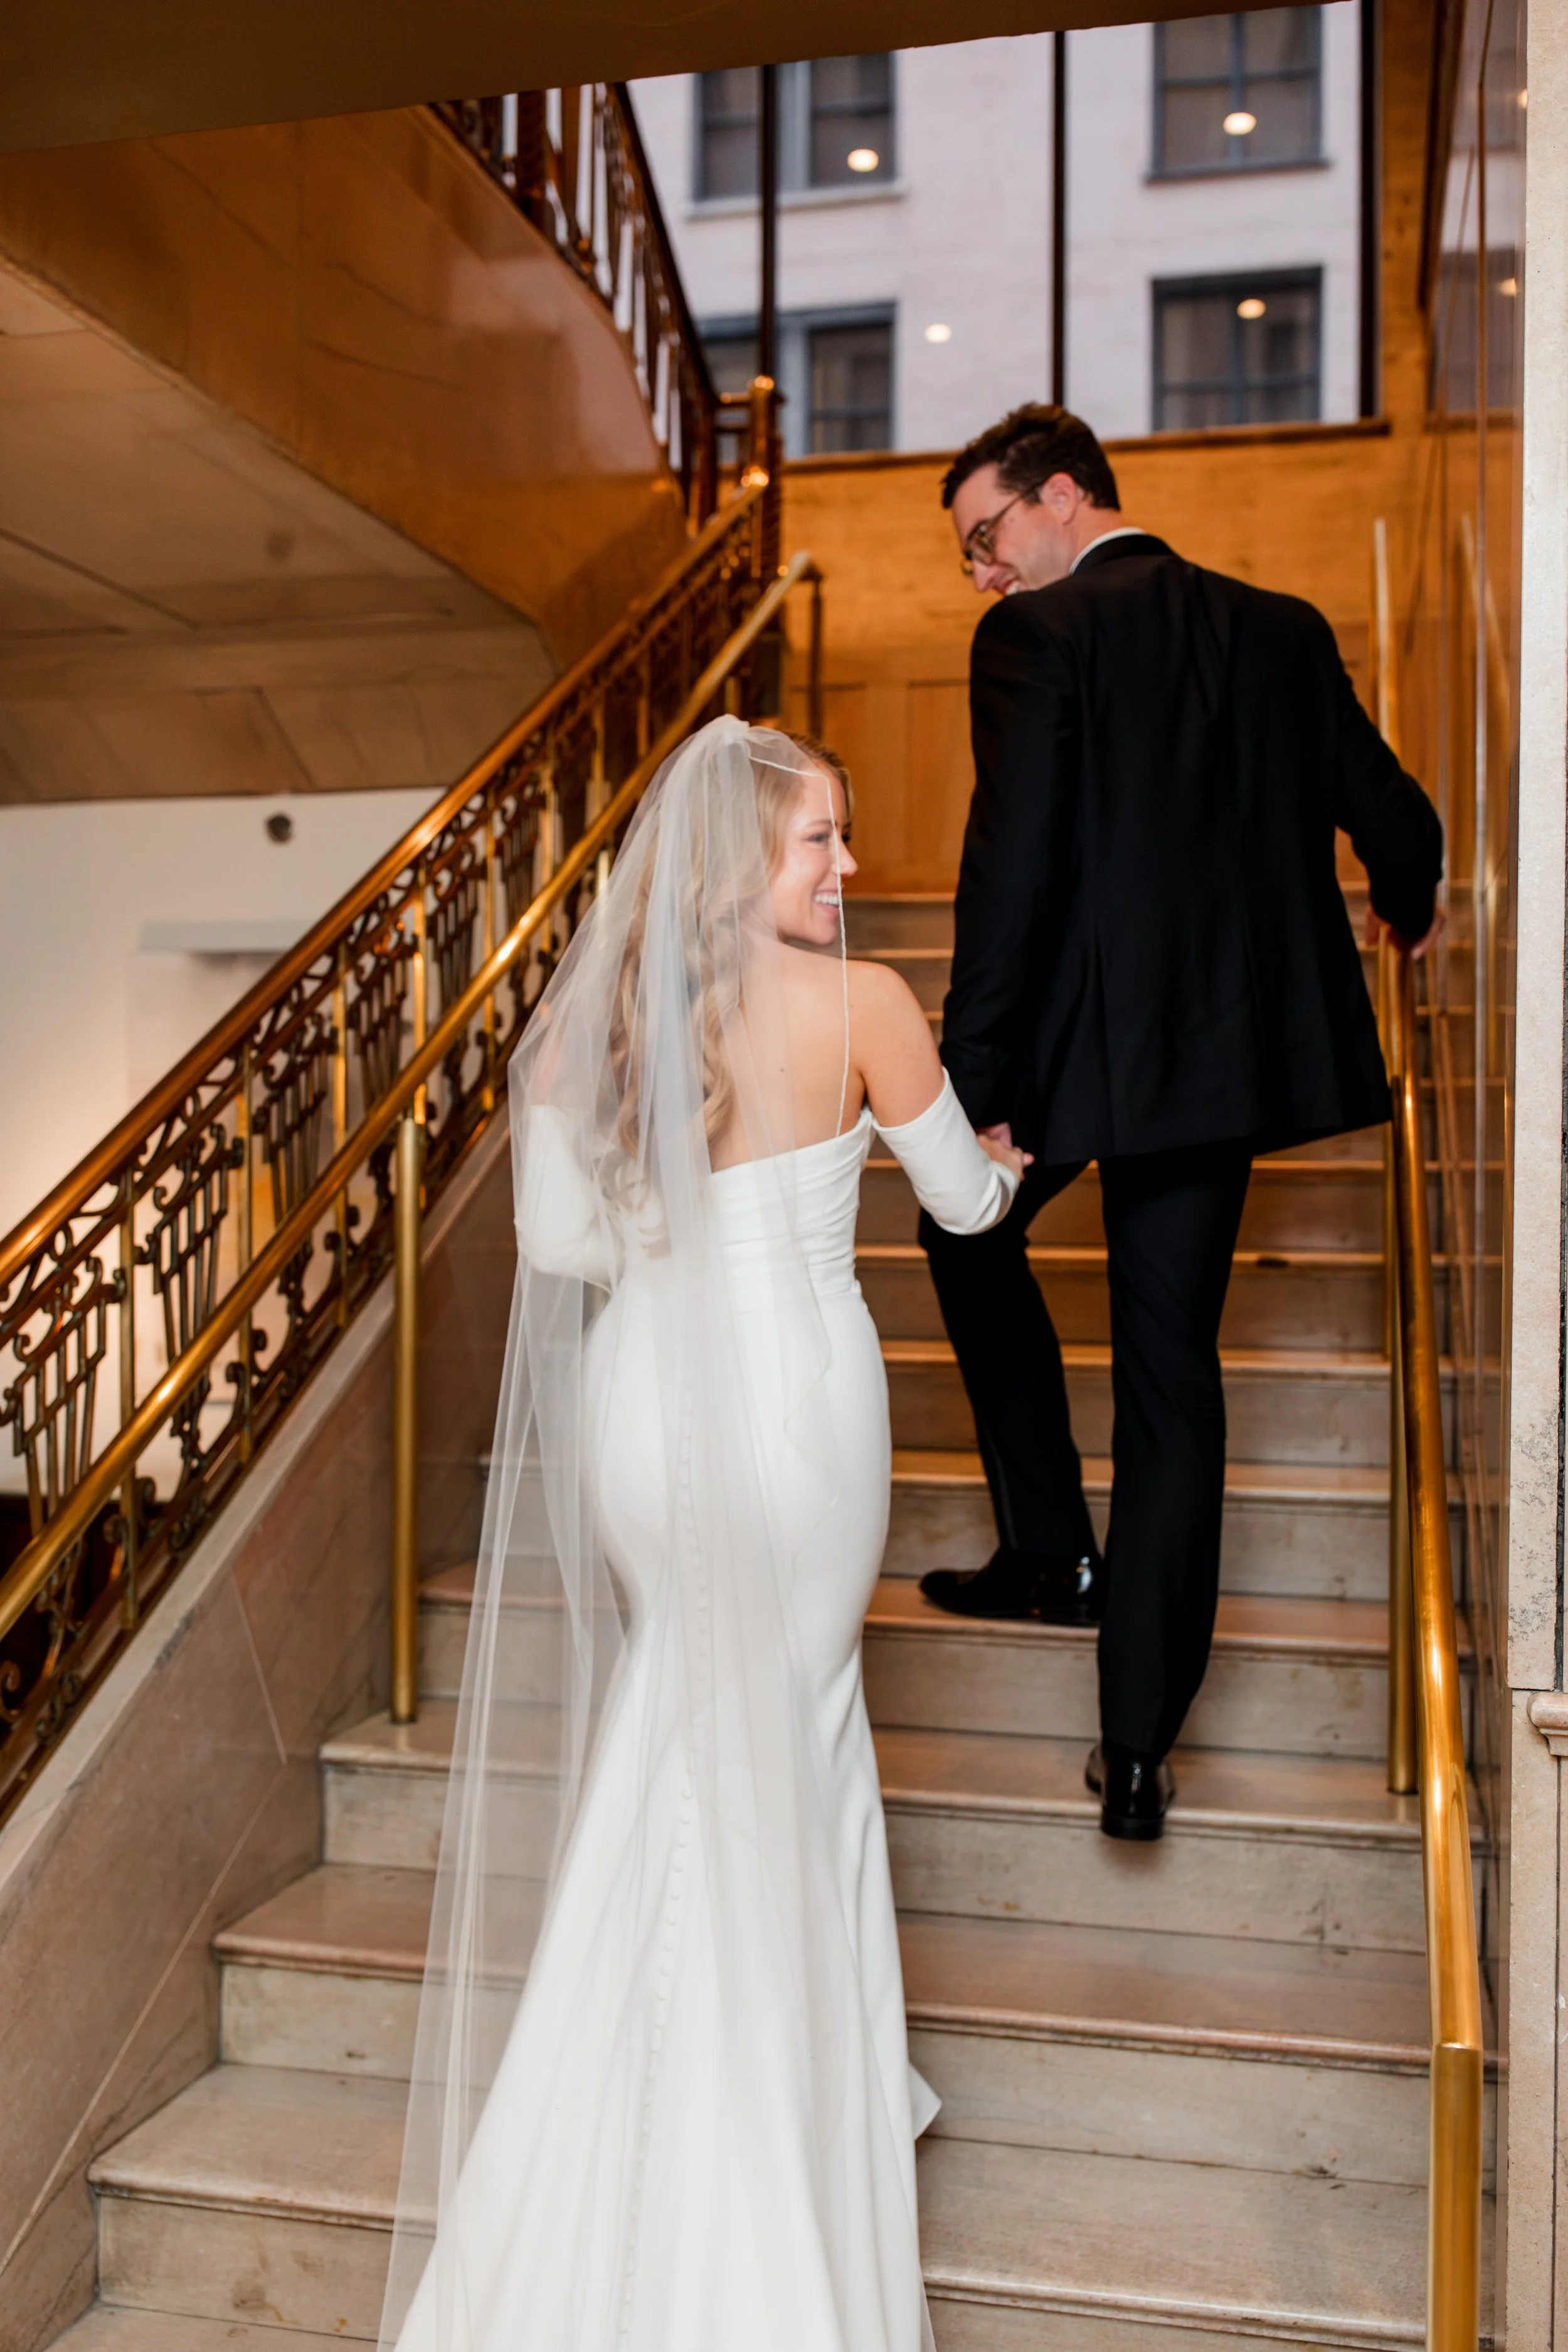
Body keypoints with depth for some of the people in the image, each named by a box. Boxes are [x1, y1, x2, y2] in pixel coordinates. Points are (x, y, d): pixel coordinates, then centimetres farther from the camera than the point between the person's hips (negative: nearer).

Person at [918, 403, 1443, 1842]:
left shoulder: (1037, 636, -7)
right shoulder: (1284, 631, 10)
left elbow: (1012, 862, -17)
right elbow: (1398, 825, 11)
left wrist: (973, 1087, -16)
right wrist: (1405, 910, 34)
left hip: (1085, 1035, -5)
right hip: (1235, 1045, 5)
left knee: (970, 1228, 25)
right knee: (1174, 1372, 9)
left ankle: (1053, 1549, 28)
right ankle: (1141, 1738, 11)